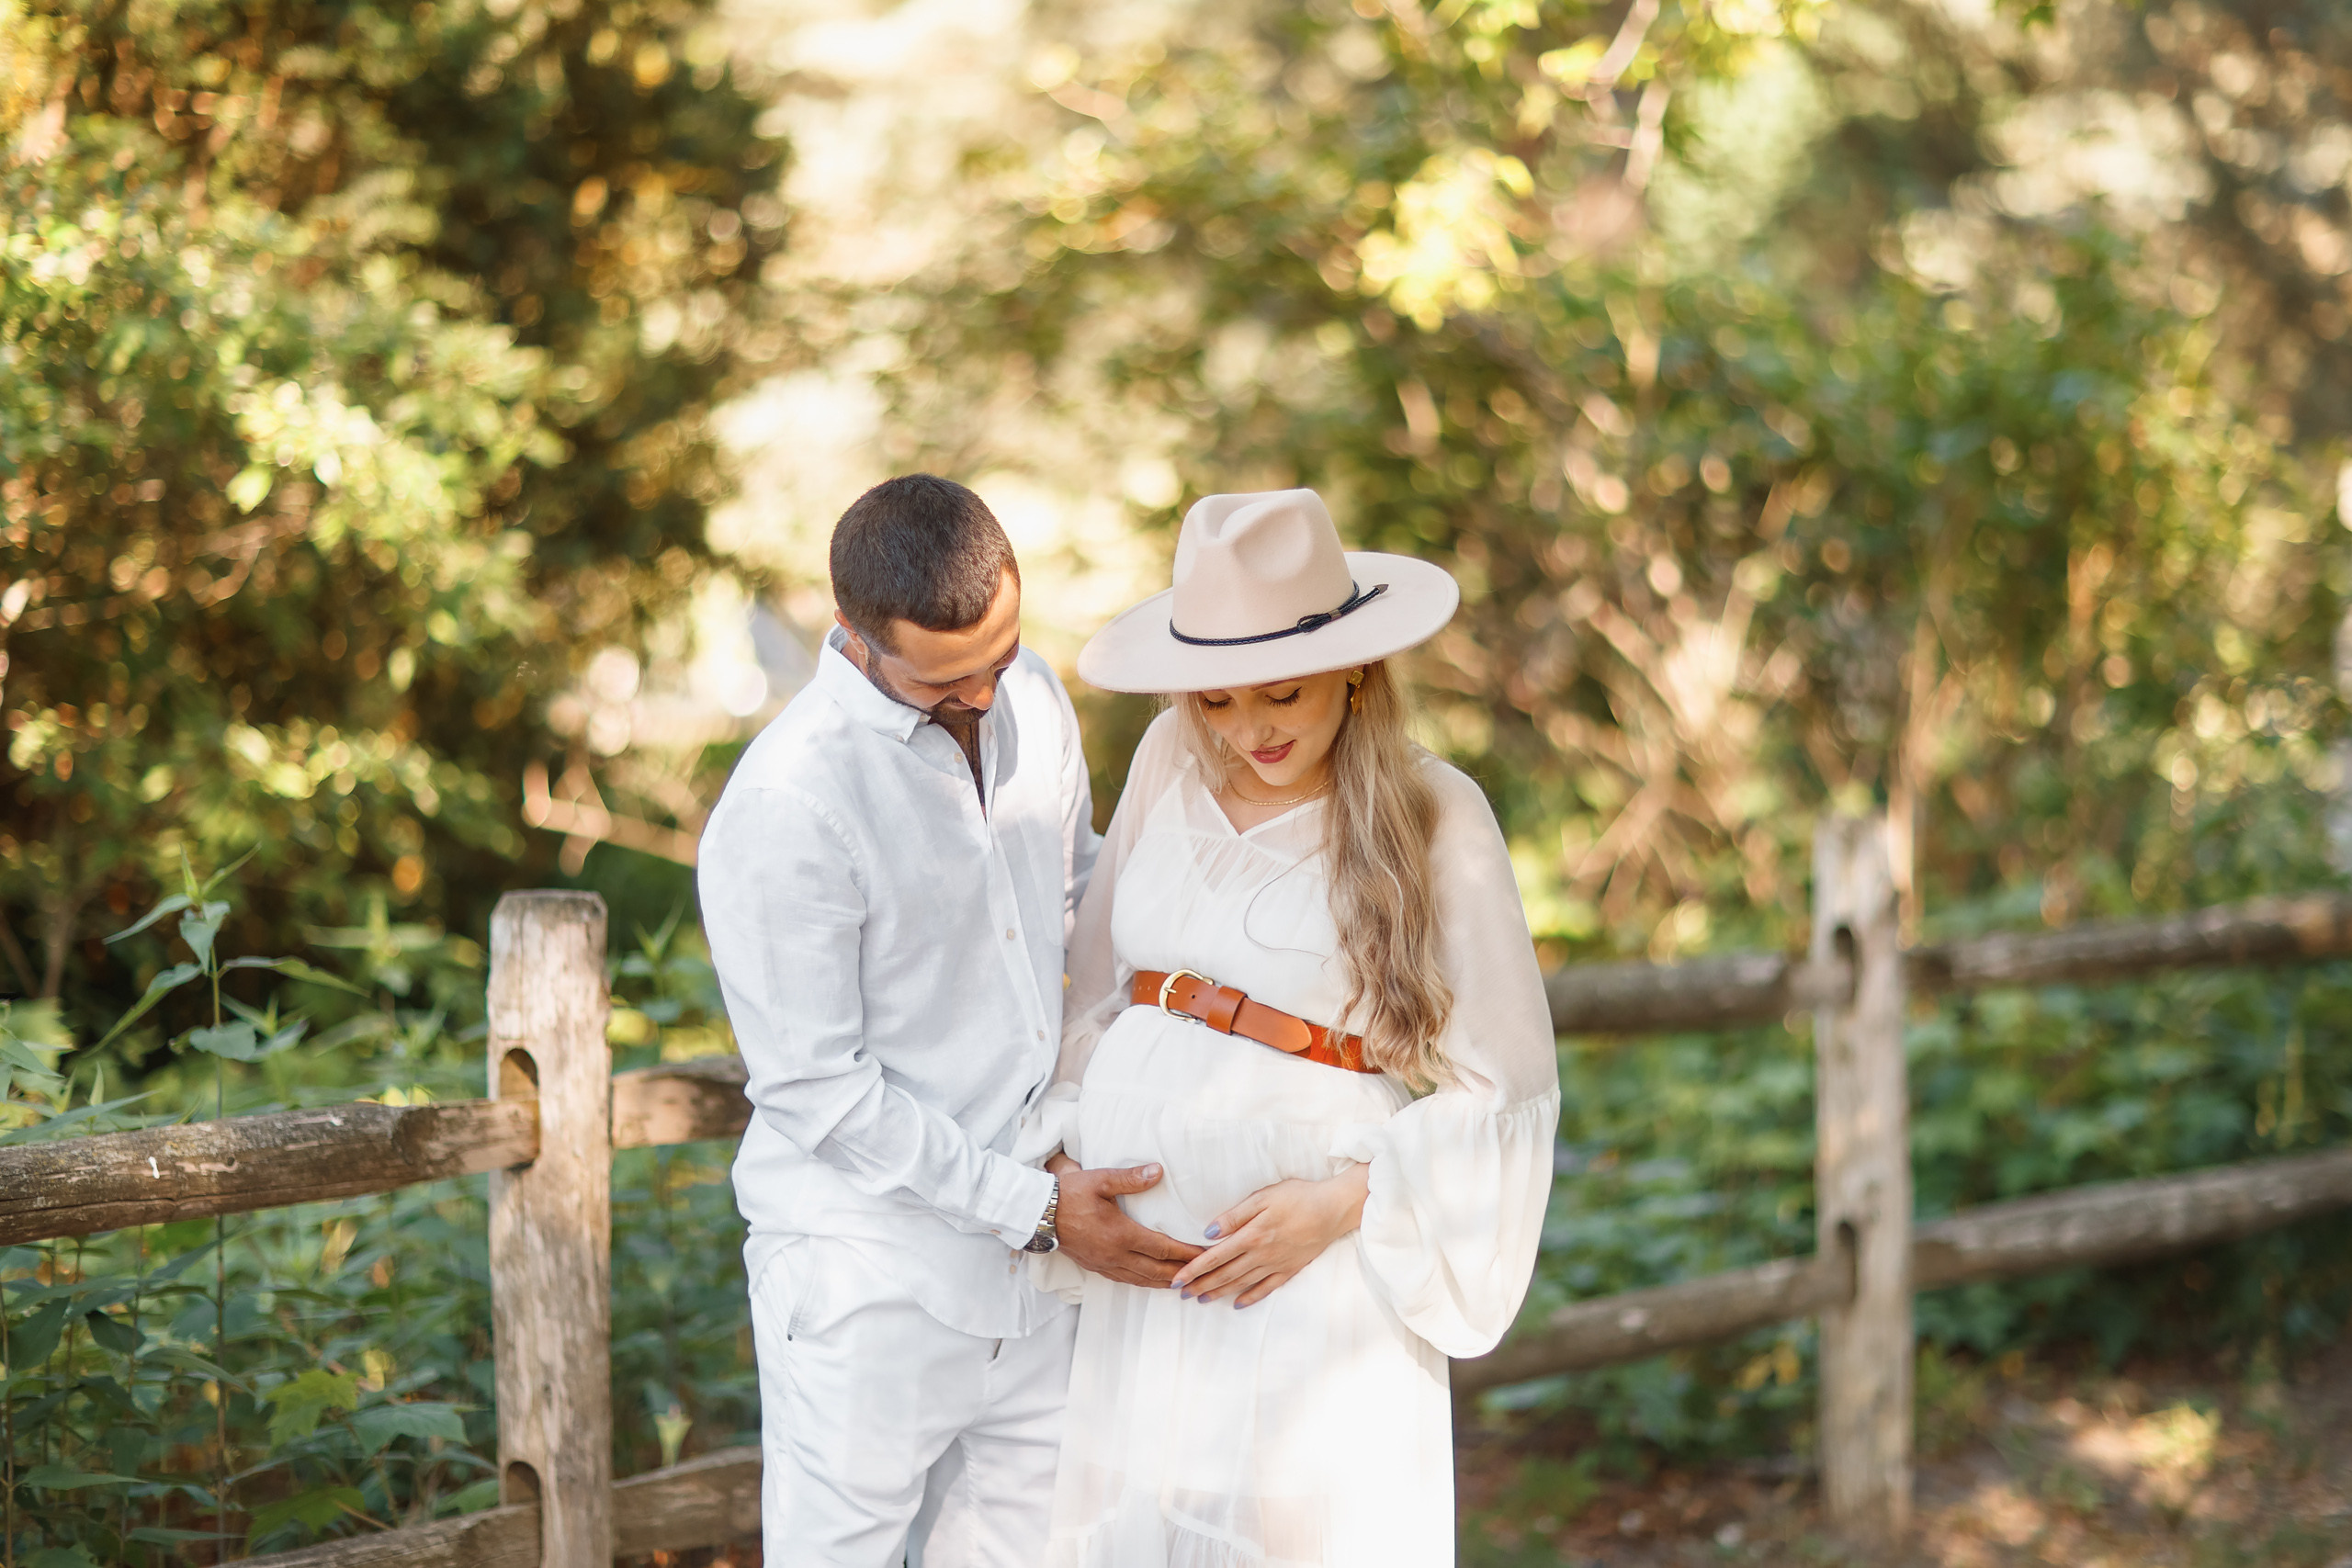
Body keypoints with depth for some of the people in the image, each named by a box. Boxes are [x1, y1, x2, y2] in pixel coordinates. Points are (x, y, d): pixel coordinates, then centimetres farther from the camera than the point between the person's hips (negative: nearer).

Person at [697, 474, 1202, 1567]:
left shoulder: (1031, 701, 3)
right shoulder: (784, 808, -20)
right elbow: (815, 1089, -18)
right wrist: (1035, 1208, -19)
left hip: (1029, 1262, 7)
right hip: (868, 1286, -6)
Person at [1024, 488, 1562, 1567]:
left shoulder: (1434, 819, -7)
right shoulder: (1172, 762, 5)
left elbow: (1506, 1087, -4)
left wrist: (1341, 1203, -14)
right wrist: (1064, 1157, 0)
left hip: (1309, 1258, -4)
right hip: (1141, 1250, 4)